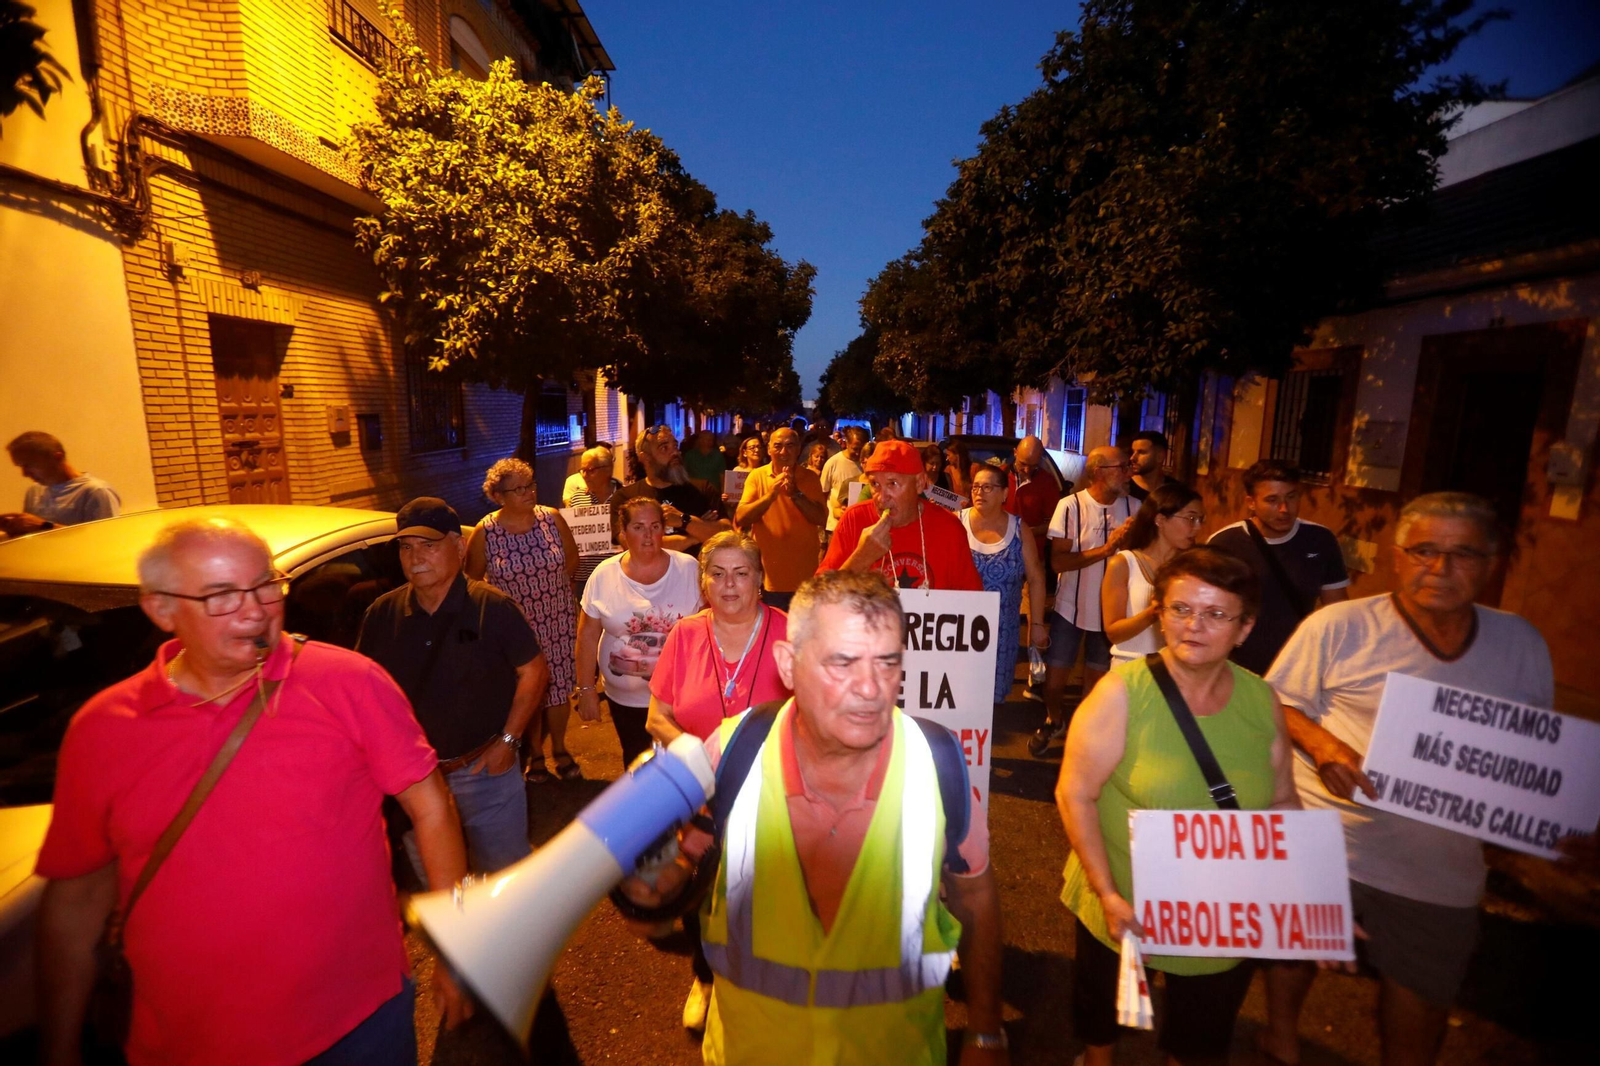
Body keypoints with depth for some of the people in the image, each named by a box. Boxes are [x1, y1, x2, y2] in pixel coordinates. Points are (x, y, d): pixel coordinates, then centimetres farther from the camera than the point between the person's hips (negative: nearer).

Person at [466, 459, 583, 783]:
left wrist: (549, 586, 5)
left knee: (559, 684, 10)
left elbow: (572, 559, 7)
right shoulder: (484, 532, -12)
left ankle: (559, 749, 33)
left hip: (558, 619, 2)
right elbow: (472, 579, 1)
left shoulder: (552, 518, -6)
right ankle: (534, 753, 33)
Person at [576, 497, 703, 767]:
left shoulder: (688, 569, -8)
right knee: (635, 764, 20)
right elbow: (588, 635, -1)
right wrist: (586, 689, 0)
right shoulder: (604, 574, -7)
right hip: (624, 698, 1)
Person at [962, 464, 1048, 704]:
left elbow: (1036, 579, 4)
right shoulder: (957, 523, -4)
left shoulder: (1018, 529, 1)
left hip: (1001, 629, 1)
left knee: (993, 693, 10)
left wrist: (1037, 623, 3)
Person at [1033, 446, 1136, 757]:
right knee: (1055, 677, 5)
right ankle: (1054, 722, 35)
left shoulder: (1132, 507, -3)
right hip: (1071, 607, -2)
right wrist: (1106, 548, -23)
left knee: (1098, 679, 14)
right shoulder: (1071, 506, -14)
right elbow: (1058, 561, -17)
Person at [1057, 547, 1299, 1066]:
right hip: (1124, 914, -2)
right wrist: (1108, 895, -21)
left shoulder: (1262, 701, -9)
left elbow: (1281, 802, 3)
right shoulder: (1122, 692, -21)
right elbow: (1075, 793, -18)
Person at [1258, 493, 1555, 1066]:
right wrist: (1320, 742, -24)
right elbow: (1277, 703, -7)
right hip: (1321, 843, -3)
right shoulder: (1339, 625, -13)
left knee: (1421, 997, 18)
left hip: (1441, 868, 3)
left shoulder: (1522, 643, 1)